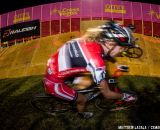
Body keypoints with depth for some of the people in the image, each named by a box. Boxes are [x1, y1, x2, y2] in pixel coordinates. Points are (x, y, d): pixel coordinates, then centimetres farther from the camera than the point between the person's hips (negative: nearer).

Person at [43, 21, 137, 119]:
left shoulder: (92, 40, -5)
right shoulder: (96, 62, -29)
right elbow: (107, 94, -18)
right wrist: (124, 96, 1)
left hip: (54, 69, 7)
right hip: (54, 83, -7)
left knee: (88, 83, 17)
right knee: (83, 99, 13)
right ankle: (82, 114, 42)